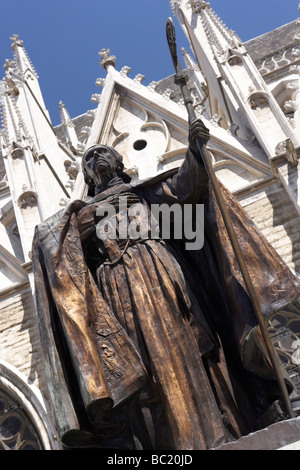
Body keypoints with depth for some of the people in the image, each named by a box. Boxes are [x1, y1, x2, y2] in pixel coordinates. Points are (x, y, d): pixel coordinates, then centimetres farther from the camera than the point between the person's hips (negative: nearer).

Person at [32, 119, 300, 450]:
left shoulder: (145, 191, 26)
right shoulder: (84, 212, 28)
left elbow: (183, 186, 5)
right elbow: (44, 236, 9)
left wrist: (194, 151, -12)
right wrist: (92, 213, -5)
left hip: (162, 273, 0)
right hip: (120, 286, 1)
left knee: (184, 348, -10)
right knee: (149, 362, -11)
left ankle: (217, 435, -8)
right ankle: (175, 442, -12)